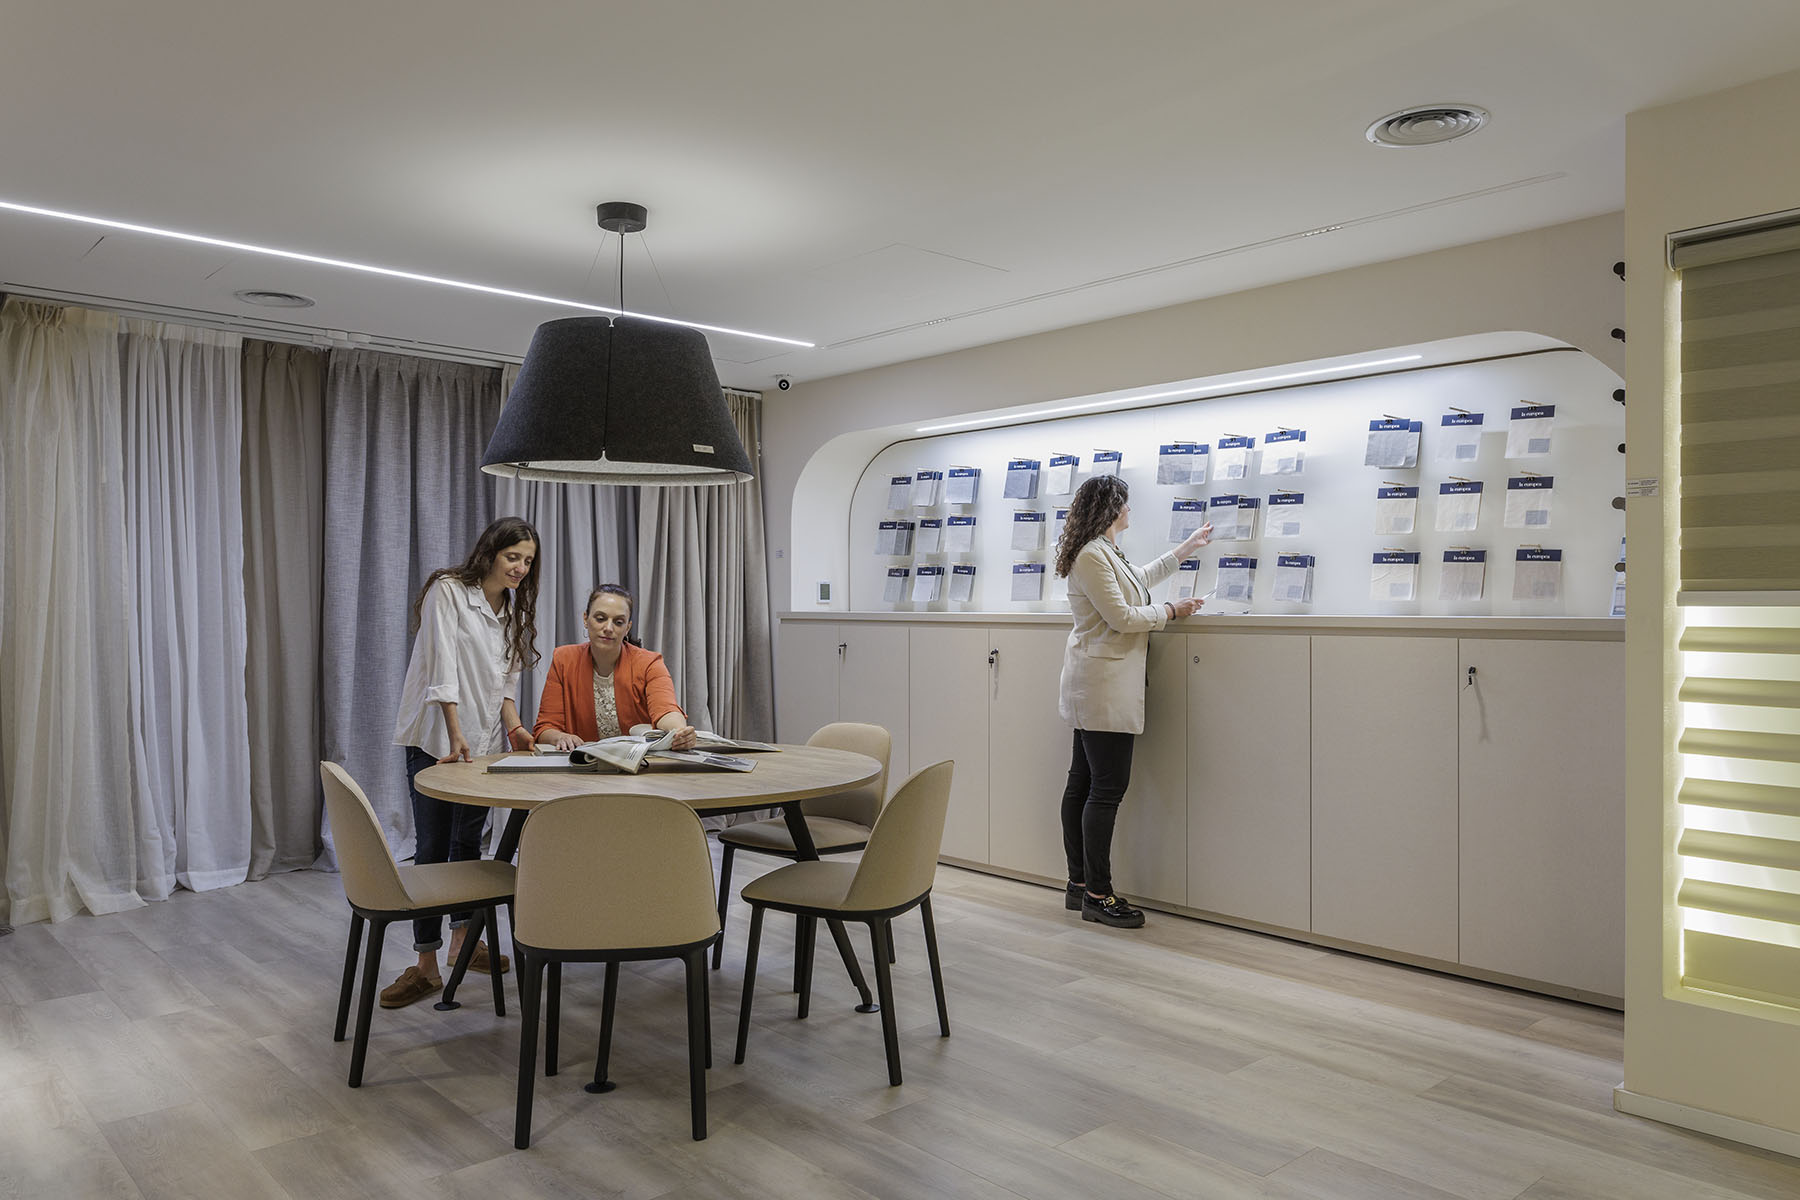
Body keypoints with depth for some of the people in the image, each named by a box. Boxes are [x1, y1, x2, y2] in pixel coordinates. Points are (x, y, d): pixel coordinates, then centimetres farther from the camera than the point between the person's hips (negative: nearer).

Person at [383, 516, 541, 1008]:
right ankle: (427, 963, 3)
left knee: (468, 841, 13)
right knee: (433, 847, -3)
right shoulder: (447, 591, -10)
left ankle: (463, 936, 28)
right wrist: (456, 736, -24)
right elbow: (443, 667, -18)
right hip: (436, 739, -6)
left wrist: (514, 726, -5)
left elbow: (506, 678, 11)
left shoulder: (514, 608, 11)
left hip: (484, 741, 6)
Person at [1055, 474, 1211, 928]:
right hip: (1104, 686, -11)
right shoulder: (1091, 556, -16)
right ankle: (1097, 896, -1)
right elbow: (1122, 617, -18)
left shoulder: (1105, 551, 16)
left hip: (1092, 686, 11)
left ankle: (1080, 885, 19)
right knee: (1108, 788, -7)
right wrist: (1171, 611, -5)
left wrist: (1186, 549, 40)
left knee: (1082, 783, 12)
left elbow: (1137, 580, 34)